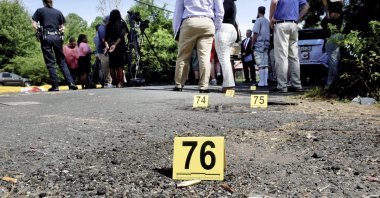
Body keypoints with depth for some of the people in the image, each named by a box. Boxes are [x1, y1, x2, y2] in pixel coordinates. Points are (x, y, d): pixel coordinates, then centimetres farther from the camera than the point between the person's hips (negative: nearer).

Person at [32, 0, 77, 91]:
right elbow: (63, 27, 9)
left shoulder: (40, 11, 8)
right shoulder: (58, 12, 14)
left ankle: (55, 85, -3)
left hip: (46, 37, -2)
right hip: (57, 37, 2)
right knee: (62, 61, 5)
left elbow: (34, 24, 3)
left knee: (50, 62, 0)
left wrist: (39, 29, 19)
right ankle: (71, 83, -7)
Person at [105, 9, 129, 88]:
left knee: (112, 66, 7)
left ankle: (116, 82, 7)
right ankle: (120, 83, -9)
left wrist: (107, 45, -6)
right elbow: (121, 36, -9)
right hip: (120, 46, -3)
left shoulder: (108, 25, 13)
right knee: (120, 65, -3)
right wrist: (115, 44, -13)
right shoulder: (122, 23, 5)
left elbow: (106, 37, 2)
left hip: (110, 47, 3)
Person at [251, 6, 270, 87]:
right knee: (265, 64, 6)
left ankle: (262, 82, -11)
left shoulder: (258, 20, -6)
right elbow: (269, 34, 15)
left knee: (260, 65, -8)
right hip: (266, 45, 7)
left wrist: (252, 44, -7)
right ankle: (265, 81, 6)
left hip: (259, 44, -7)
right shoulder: (267, 21, 14)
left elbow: (255, 33, -13)